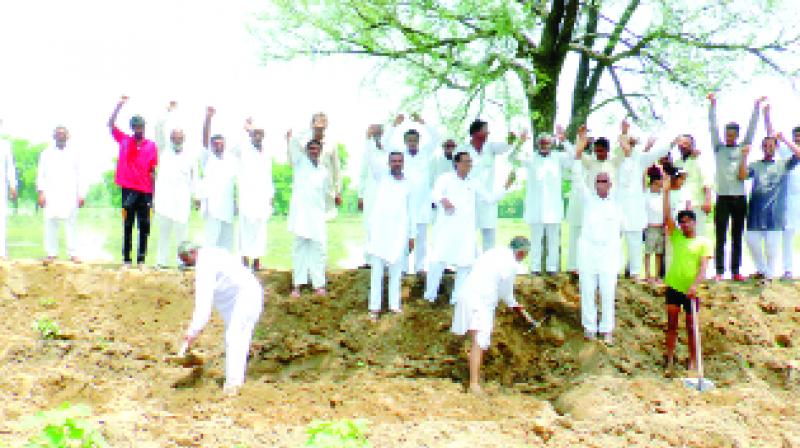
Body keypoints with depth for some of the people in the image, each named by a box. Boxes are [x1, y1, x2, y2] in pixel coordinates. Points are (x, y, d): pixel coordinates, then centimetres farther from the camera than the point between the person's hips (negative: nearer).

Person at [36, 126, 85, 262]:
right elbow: (41, 174, 9)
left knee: (71, 225, -5)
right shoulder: (46, 153, 11)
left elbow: (80, 175, 9)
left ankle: (73, 253, -2)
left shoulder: (74, 154, 11)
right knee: (50, 224, -3)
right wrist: (41, 193, -1)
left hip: (70, 196, -1)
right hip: (51, 196, 1)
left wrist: (81, 195, 3)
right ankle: (51, 253, 4)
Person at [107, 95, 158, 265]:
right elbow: (111, 124, 1)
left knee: (144, 226, 1)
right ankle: (126, 259, 7)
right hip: (128, 190, 0)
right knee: (127, 225, 4)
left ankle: (141, 259, 7)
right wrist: (120, 105, -7)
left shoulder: (151, 146, 6)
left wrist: (153, 194, 1)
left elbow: (153, 171, 6)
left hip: (145, 192, 0)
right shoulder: (124, 141, 9)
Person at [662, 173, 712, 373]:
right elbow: (667, 216, -5)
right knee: (671, 324, 8)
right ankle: (670, 359, 16)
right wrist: (666, 192, -12)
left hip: (691, 290, -3)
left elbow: (703, 267, -12)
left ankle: (692, 361, 18)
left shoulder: (703, 242, -4)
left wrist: (694, 285, -27)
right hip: (673, 286, 3)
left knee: (691, 326, 6)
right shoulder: (676, 237, 5)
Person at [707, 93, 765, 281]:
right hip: (723, 197, -2)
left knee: (737, 237, 6)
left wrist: (757, 107, 0)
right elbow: (713, 128, 0)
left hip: (739, 197, 2)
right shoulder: (719, 148, 7)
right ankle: (719, 271, -2)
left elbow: (751, 128, 7)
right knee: (720, 237, -3)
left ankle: (736, 271, 10)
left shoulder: (742, 148, 12)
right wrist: (712, 105, -9)